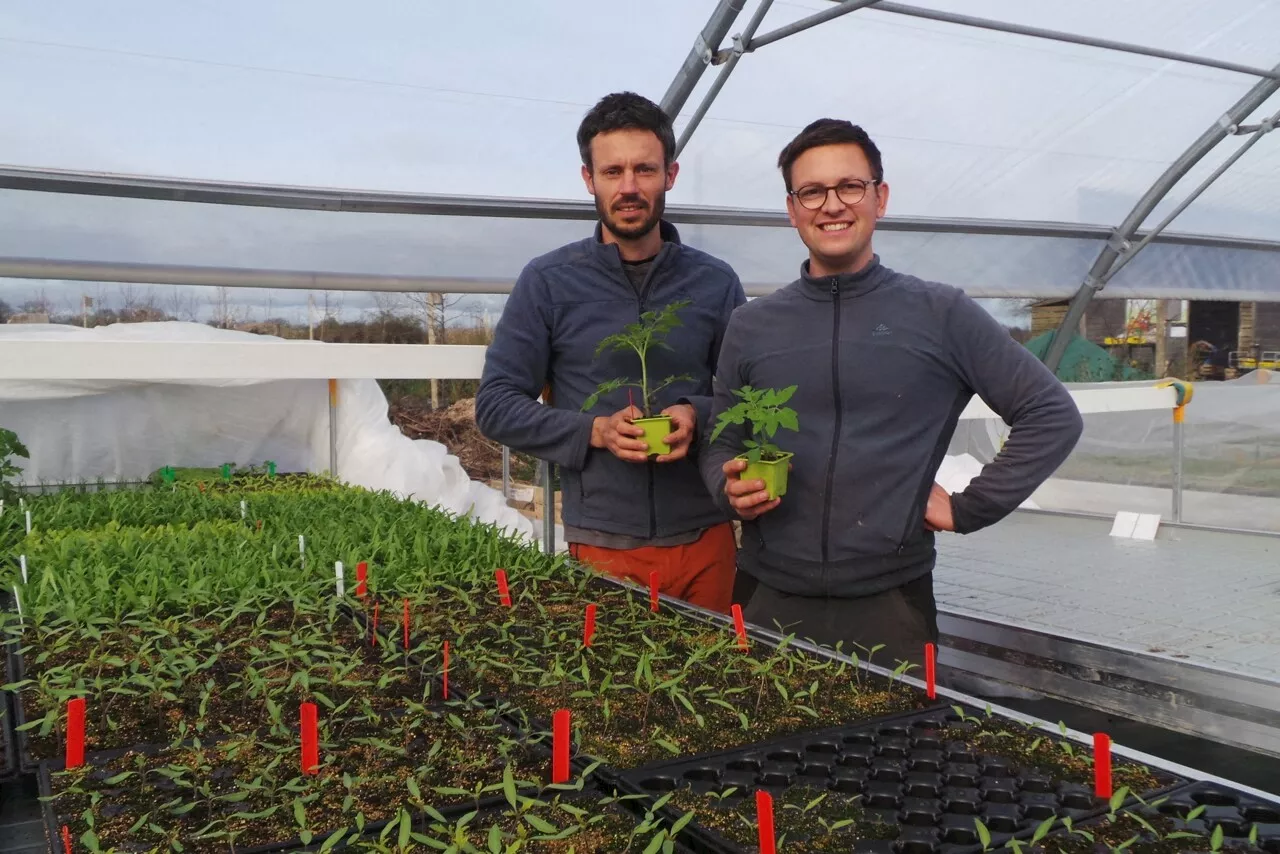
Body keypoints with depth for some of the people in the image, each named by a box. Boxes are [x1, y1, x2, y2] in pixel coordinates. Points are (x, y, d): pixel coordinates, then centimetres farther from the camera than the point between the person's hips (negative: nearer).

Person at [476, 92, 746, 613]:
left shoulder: (715, 282, 4)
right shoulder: (548, 282, -2)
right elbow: (495, 405, -2)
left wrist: (697, 416, -12)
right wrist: (596, 431, -15)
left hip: (706, 537, 2)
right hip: (602, 545, -2)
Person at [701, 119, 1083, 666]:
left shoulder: (941, 315, -1)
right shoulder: (751, 326, 6)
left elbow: (1053, 416, 1)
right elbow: (721, 447, 13)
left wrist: (968, 508, -4)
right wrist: (732, 489, -9)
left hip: (889, 603, -2)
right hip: (769, 600, 2)